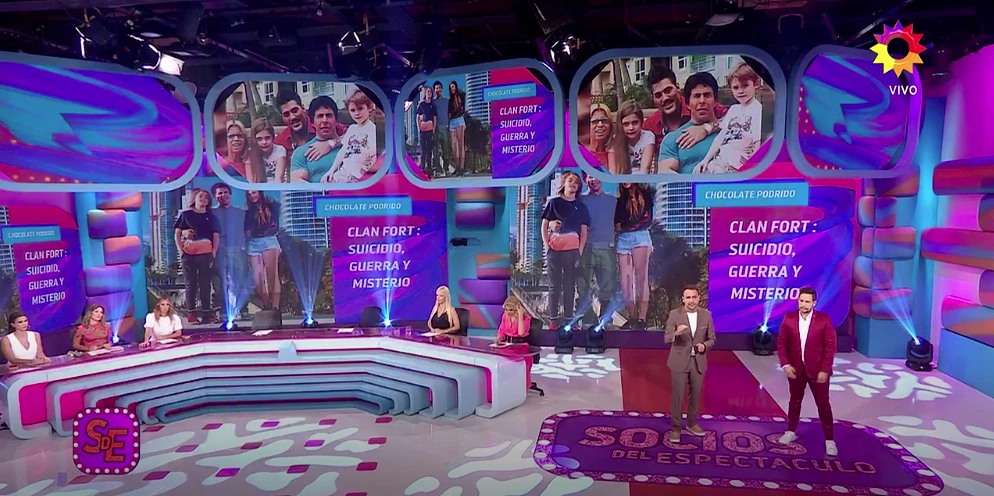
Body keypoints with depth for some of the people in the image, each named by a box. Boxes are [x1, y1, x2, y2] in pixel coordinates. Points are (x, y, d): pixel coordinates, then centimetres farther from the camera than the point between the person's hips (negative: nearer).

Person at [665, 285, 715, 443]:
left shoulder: (706, 315, -2)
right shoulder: (675, 314, -10)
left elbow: (711, 339, 5)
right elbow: (667, 339, -13)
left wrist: (704, 345, -17)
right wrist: (677, 332, -34)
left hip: (698, 362, 3)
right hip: (680, 361, -3)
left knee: (695, 395, 16)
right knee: (678, 396, 2)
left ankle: (692, 423, 35)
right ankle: (676, 428, 15)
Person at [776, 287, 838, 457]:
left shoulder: (824, 319, -9)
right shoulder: (789, 319, -3)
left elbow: (830, 346, -8)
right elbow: (781, 343, 1)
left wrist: (824, 370, -13)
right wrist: (785, 364, -8)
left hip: (817, 370, -2)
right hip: (795, 368, 2)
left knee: (823, 404, 5)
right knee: (795, 401, 16)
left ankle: (830, 440, 16)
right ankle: (791, 432, 30)